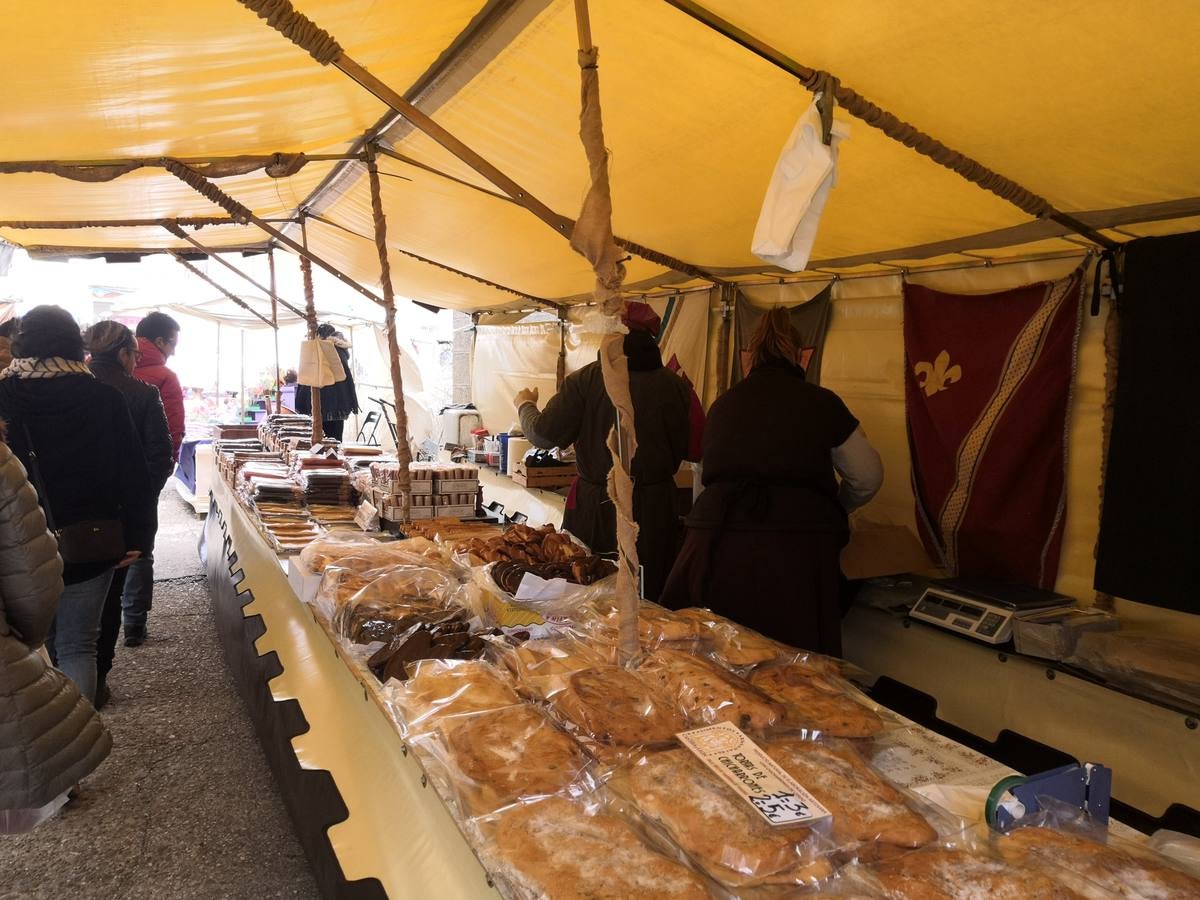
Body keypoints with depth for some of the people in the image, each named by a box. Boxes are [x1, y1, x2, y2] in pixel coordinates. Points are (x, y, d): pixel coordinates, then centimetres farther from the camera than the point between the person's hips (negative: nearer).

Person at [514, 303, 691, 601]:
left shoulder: (587, 379, -8)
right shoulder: (676, 385, -3)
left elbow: (544, 435, -7)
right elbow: (687, 449, 4)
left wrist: (525, 405, 13)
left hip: (596, 506, -1)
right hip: (655, 506, 2)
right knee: (648, 593, 11)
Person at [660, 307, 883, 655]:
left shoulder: (722, 404, 13)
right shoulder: (822, 403, 6)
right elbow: (868, 478, 15)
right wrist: (832, 509, 34)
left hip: (715, 545, 3)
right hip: (796, 553, -2)